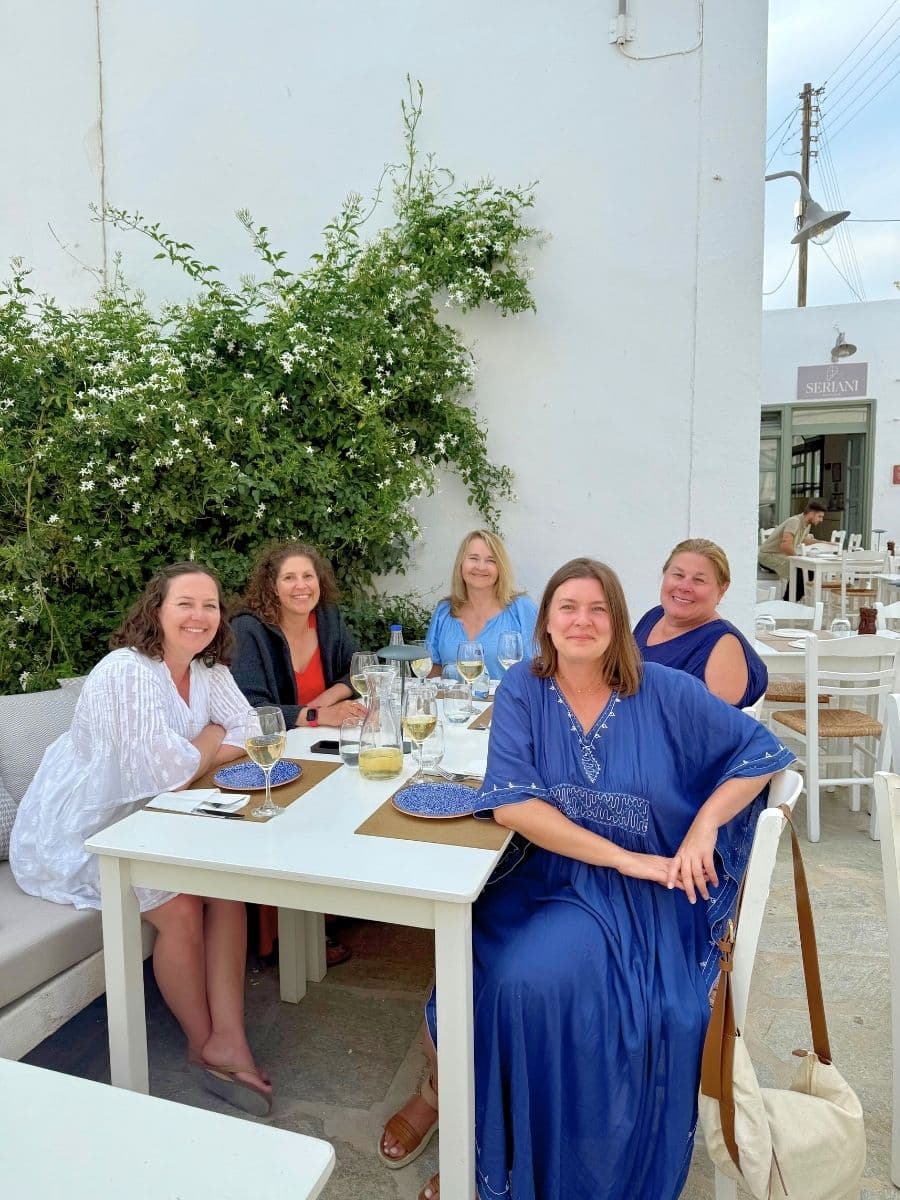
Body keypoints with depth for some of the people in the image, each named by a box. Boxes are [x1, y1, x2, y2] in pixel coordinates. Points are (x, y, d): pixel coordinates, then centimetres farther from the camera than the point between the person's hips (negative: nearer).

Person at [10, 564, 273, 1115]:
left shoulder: (209, 670, -1)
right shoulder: (127, 671, -25)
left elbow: (247, 739, -2)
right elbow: (164, 772, -30)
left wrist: (191, 755, -18)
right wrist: (211, 742, -11)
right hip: (76, 835, -7)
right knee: (181, 908, -19)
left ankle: (227, 1042, -8)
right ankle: (206, 1044, 4)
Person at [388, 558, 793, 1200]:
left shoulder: (665, 690, -6)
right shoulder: (524, 689, -5)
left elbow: (762, 752, 2)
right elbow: (509, 802, -15)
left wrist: (705, 824, -12)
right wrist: (621, 855, -17)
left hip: (647, 890, -2)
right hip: (549, 877, 2)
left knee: (533, 978, -26)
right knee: (472, 966, -22)